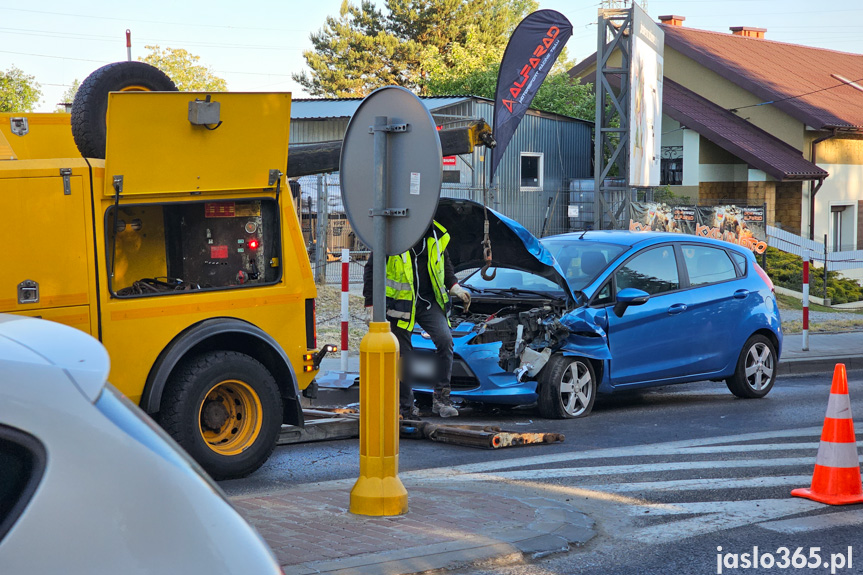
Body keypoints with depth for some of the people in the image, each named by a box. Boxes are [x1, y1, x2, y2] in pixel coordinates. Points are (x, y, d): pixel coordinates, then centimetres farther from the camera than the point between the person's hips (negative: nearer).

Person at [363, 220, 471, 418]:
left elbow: (444, 262, 23)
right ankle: (406, 407, 15)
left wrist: (454, 287, 10)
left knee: (445, 339, -18)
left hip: (429, 301, 3)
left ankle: (441, 397, -8)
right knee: (403, 354, 2)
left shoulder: (436, 235, 4)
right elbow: (371, 269, -3)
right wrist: (371, 304, -5)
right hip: (400, 303, -3)